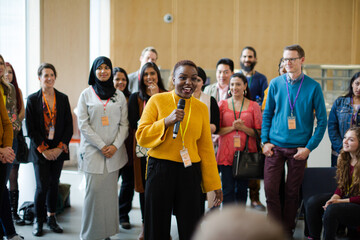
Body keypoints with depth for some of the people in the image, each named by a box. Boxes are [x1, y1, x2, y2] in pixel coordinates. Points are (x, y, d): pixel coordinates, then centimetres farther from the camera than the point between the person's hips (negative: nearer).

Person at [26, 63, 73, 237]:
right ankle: (38, 220, 12)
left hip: (59, 150, 3)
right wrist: (44, 149, -10)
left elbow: (69, 126, 4)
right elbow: (30, 129, -4)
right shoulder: (32, 99, -1)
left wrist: (60, 147, -7)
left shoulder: (63, 99, 6)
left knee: (54, 184, 8)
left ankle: (51, 218, 20)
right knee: (42, 186, -6)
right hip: (40, 151, -3)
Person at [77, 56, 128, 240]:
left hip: (114, 152, 2)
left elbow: (124, 124, 7)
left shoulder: (119, 95, 10)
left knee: (110, 190, 3)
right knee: (94, 190, -6)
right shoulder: (86, 94, 4)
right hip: (93, 151, -2)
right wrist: (101, 146, -9)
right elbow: (83, 124, -1)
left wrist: (115, 146, -8)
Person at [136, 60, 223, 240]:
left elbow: (206, 148, 9)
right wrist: (167, 121, -17)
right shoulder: (157, 100, 0)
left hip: (190, 173, 2)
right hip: (160, 169, -2)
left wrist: (214, 184, 9)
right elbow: (141, 136, -4)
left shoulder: (201, 108, 7)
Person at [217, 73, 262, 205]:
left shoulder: (253, 106, 5)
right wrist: (232, 127, -13)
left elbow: (259, 132, 2)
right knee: (228, 190, -3)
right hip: (226, 154, 0)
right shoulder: (222, 104, 7)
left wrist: (243, 128, -14)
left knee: (242, 189, 8)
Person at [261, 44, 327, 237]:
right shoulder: (275, 84, 3)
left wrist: (309, 147, -7)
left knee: (292, 192, 7)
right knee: (271, 190, -1)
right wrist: (265, 141, 0)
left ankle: (288, 231, 24)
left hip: (299, 148, -1)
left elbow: (322, 120, -1)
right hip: (275, 146, 2)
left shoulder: (313, 87, -3)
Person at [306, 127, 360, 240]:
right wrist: (333, 198, -8)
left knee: (332, 210, -32)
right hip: (345, 197, 8)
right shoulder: (344, 158, 5)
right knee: (313, 201, -11)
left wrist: (340, 201, -19)